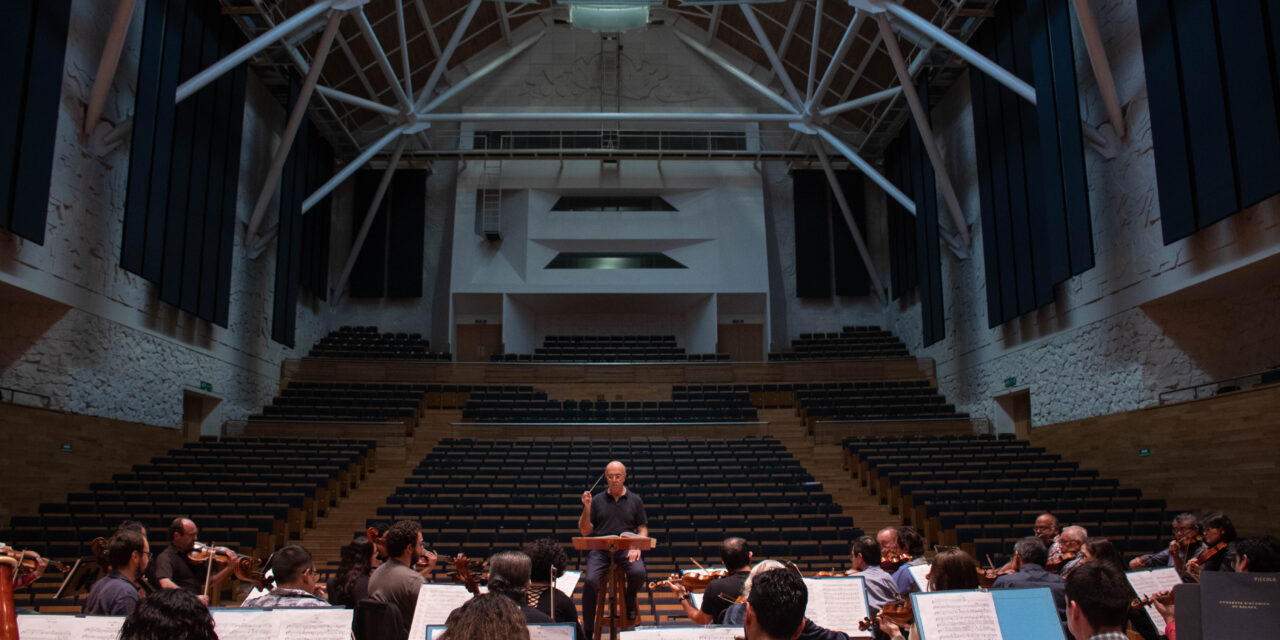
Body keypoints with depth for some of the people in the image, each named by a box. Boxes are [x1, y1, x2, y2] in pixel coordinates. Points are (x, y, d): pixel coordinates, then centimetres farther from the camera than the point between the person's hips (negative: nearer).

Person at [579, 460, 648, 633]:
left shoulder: (635, 500, 13)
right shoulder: (597, 500, 11)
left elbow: (643, 529, 11)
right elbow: (585, 532, 8)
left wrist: (637, 546, -9)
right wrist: (587, 508, -7)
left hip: (626, 549, 0)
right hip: (600, 549, 0)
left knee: (638, 572, -31)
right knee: (590, 580, -27)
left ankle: (630, 601, 6)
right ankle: (588, 631, -10)